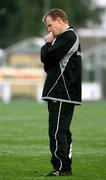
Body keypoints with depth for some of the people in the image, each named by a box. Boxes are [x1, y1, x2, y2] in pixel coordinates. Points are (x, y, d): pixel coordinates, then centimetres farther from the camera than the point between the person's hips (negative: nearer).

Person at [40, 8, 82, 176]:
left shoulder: (67, 37, -12)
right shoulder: (70, 36, 20)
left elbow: (46, 57, -17)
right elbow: (49, 65, 23)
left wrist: (47, 43, 0)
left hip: (61, 94, -10)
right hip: (64, 94, 10)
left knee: (57, 131, -9)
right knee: (62, 131, 12)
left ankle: (61, 167, -9)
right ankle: (66, 168, 15)